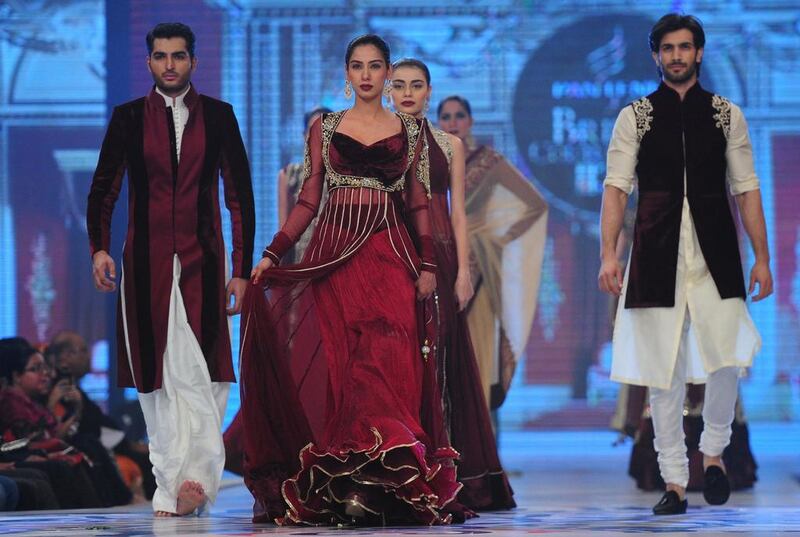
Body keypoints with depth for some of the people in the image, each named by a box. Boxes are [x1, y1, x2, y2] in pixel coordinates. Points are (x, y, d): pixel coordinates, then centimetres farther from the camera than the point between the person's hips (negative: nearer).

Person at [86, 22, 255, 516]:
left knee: (201, 373, -14)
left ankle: (195, 476, -18)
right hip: (147, 264, 1)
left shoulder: (218, 116, 6)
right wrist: (100, 248, -13)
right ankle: (169, 484, 6)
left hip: (202, 262, -1)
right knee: (157, 374, 1)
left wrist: (242, 271, 0)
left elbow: (240, 197, 5)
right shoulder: (128, 118, 8)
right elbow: (103, 189, 5)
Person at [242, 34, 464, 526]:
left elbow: (420, 204, 10)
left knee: (389, 357, -12)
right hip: (334, 254, 1)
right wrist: (272, 254, -1)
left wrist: (429, 265, 1)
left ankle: (387, 482, -13)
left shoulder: (410, 130, 11)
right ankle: (342, 483, -6)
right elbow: (309, 201, 8)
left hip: (391, 255, 0)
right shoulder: (325, 128, 11)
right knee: (339, 360, -6)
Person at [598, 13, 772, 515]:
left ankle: (714, 451, 15)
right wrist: (609, 254, -10)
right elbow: (617, 186, 1)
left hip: (715, 254, 0)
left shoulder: (726, 115, 9)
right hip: (658, 256, 0)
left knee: (726, 359, -12)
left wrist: (762, 257, 3)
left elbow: (746, 189, 8)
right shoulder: (635, 117, 7)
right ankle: (675, 482, 7)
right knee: (664, 370, 0)